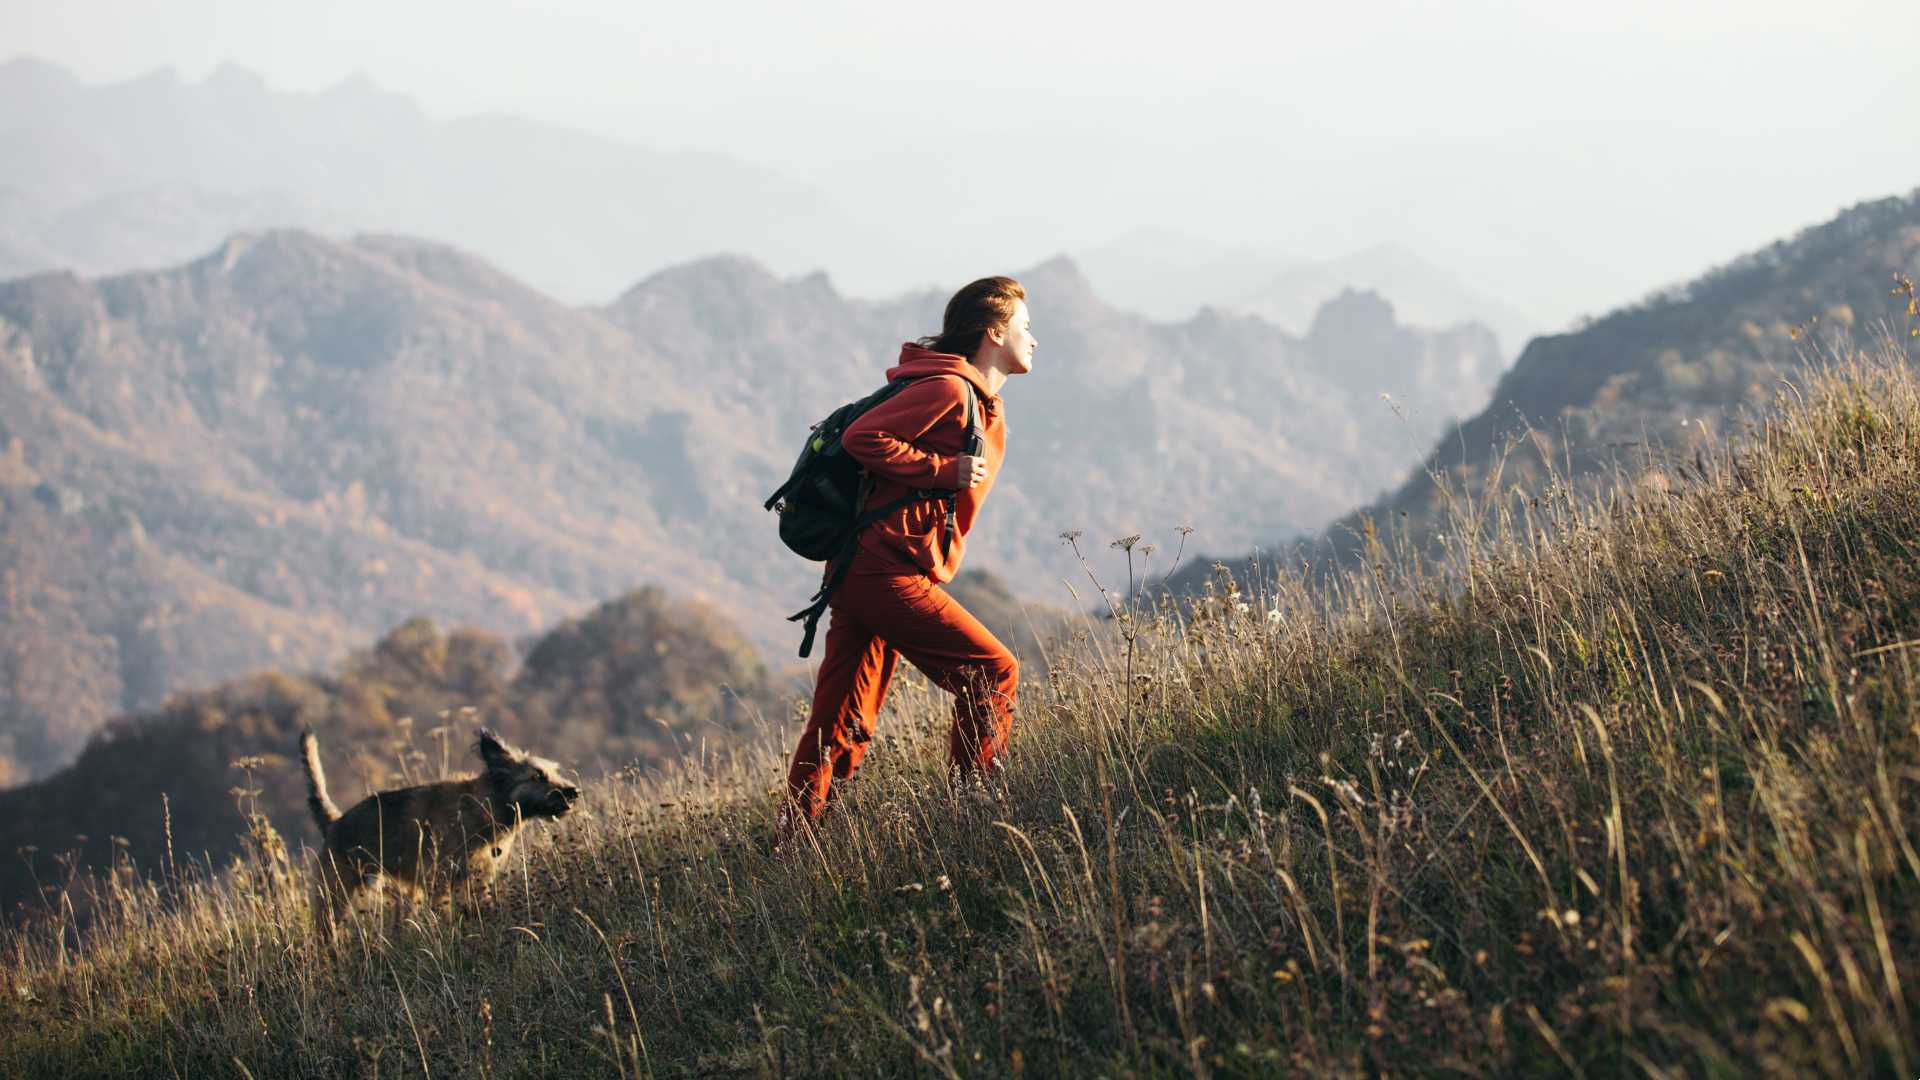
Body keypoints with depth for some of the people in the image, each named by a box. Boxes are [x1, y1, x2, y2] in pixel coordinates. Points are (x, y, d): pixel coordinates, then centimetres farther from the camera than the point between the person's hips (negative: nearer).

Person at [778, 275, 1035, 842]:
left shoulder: (985, 408, 22)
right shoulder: (948, 388, -10)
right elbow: (863, 437, -18)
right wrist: (946, 470, -16)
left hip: (860, 576, 10)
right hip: (888, 574, -10)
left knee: (840, 732, 7)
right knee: (992, 672, -6)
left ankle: (791, 842, 6)